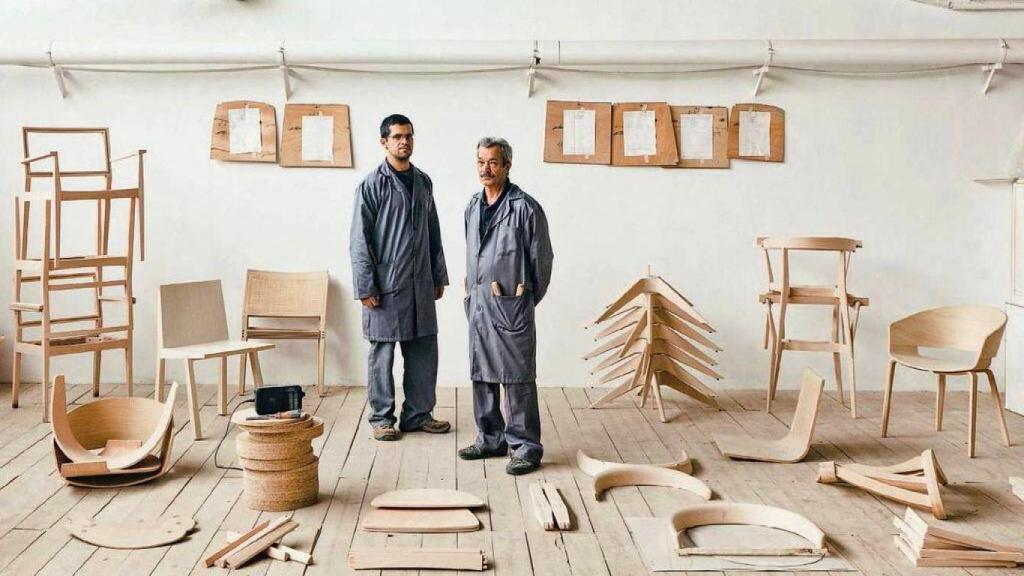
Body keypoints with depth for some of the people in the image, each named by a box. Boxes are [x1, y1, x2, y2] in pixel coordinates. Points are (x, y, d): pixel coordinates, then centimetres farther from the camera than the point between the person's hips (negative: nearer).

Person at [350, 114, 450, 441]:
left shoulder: (423, 182, 11)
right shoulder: (373, 185, -7)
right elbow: (360, 240, -9)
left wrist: (439, 276, 14)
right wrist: (366, 287, -13)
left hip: (420, 284, 6)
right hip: (386, 285, -5)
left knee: (423, 351, 9)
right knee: (383, 353, 3)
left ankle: (418, 414, 20)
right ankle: (382, 418, 14)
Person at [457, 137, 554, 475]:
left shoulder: (525, 208, -10)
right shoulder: (473, 207, 12)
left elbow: (542, 257, -4)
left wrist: (529, 297, 4)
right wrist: (472, 290, 17)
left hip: (511, 306, -7)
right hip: (477, 303, 7)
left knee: (517, 378, -4)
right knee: (481, 375, 13)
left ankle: (526, 448, 4)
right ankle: (491, 440, 26)